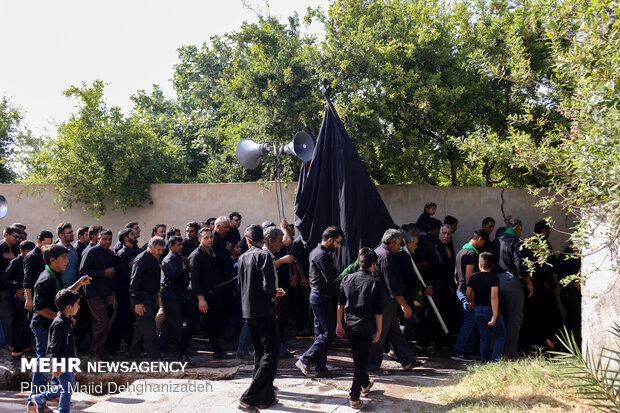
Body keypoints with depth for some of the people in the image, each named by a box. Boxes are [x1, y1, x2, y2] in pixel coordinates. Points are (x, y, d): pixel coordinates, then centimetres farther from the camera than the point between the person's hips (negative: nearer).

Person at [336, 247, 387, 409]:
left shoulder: (347, 278, 0)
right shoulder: (375, 282, -11)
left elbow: (340, 304, 4)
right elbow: (378, 310, -9)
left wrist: (339, 323, 11)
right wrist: (379, 330, 0)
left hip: (349, 325, 5)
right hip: (365, 327, -4)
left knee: (358, 356, 23)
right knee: (362, 360, 4)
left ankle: (365, 384, 44)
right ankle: (354, 397, 3)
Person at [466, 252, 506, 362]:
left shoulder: (473, 277, 4)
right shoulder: (493, 277, -11)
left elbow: (468, 293, 10)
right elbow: (494, 297, -19)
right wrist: (495, 316, -20)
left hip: (478, 310, 5)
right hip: (490, 309, -5)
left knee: (484, 337, 13)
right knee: (501, 336, 7)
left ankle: (485, 361, 13)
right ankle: (495, 360, -4)